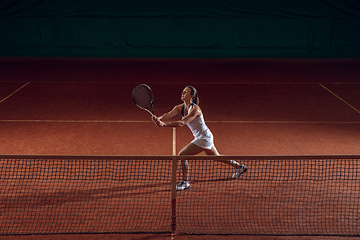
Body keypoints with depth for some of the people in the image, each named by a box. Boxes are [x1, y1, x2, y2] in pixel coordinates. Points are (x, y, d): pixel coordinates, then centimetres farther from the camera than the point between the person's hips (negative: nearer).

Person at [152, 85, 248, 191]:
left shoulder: (195, 109, -25)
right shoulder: (180, 107, -1)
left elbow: (182, 123, -38)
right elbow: (168, 115, -18)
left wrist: (164, 124, -47)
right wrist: (158, 119, -40)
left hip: (204, 138, -10)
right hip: (202, 138, 10)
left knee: (182, 154, -13)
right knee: (217, 157, 26)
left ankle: (185, 182, 0)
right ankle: (239, 166, 46)